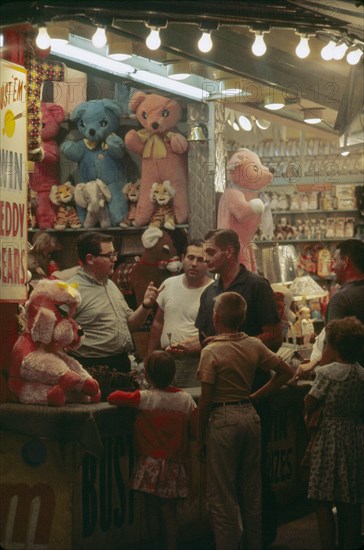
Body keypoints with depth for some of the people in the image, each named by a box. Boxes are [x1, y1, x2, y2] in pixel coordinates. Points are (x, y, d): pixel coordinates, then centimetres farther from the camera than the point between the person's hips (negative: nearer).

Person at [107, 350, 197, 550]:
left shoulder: (144, 398, -12)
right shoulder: (186, 399, -3)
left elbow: (113, 397, -11)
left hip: (150, 464, -3)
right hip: (175, 466, 3)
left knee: (152, 511, 9)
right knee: (170, 513, 7)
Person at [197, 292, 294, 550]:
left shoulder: (211, 352, -13)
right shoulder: (254, 346, 2)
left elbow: (206, 400, -13)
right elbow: (286, 372, 7)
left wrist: (200, 437, -4)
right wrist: (255, 397, 8)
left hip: (223, 420, -6)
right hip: (250, 415, 6)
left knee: (222, 495, 3)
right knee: (251, 491, 16)